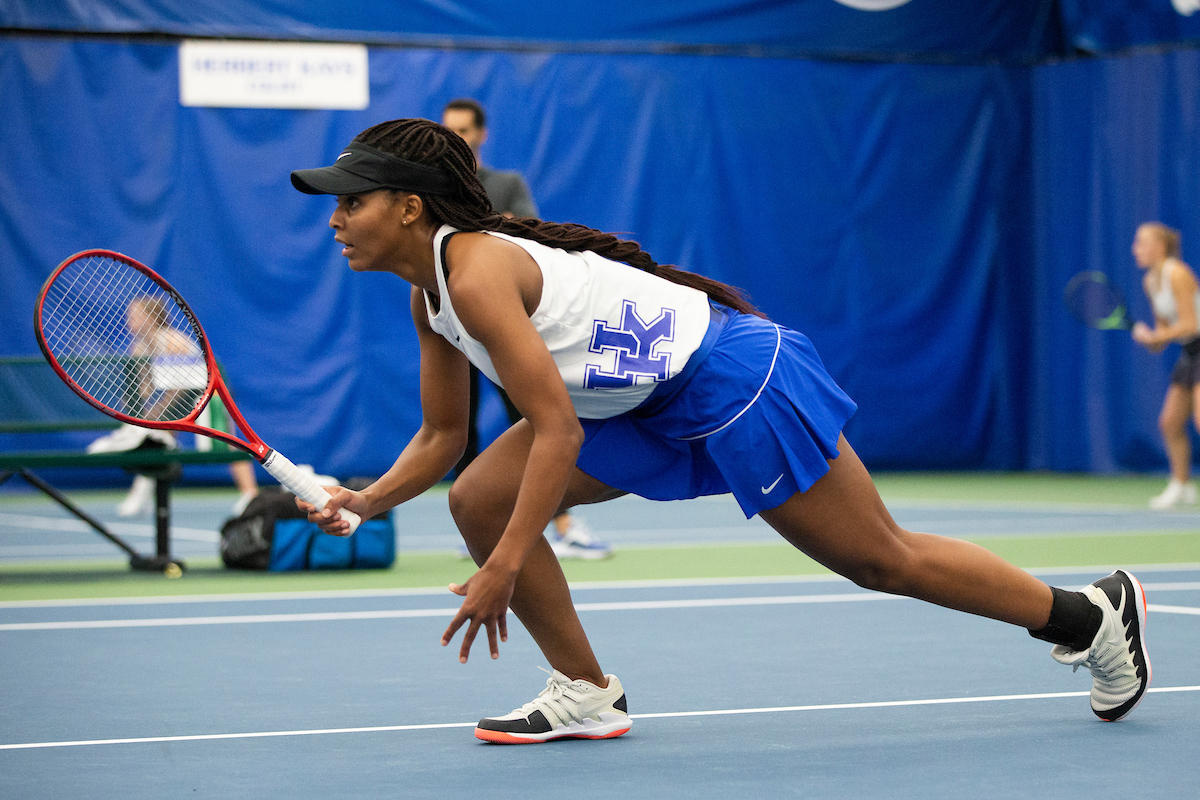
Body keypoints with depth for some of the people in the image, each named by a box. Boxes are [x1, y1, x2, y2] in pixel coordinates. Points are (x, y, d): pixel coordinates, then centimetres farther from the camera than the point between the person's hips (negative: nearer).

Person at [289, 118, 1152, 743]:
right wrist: (369, 500, -5)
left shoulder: (476, 273, -25)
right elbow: (443, 434, 12)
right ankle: (587, 694, 9)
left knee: (884, 560, 0)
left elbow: (557, 430, -28)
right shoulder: (429, 295, 4)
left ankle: (1093, 613, 17)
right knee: (480, 499, -2)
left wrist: (504, 570, -28)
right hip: (651, 405, 10)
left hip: (728, 372, -9)